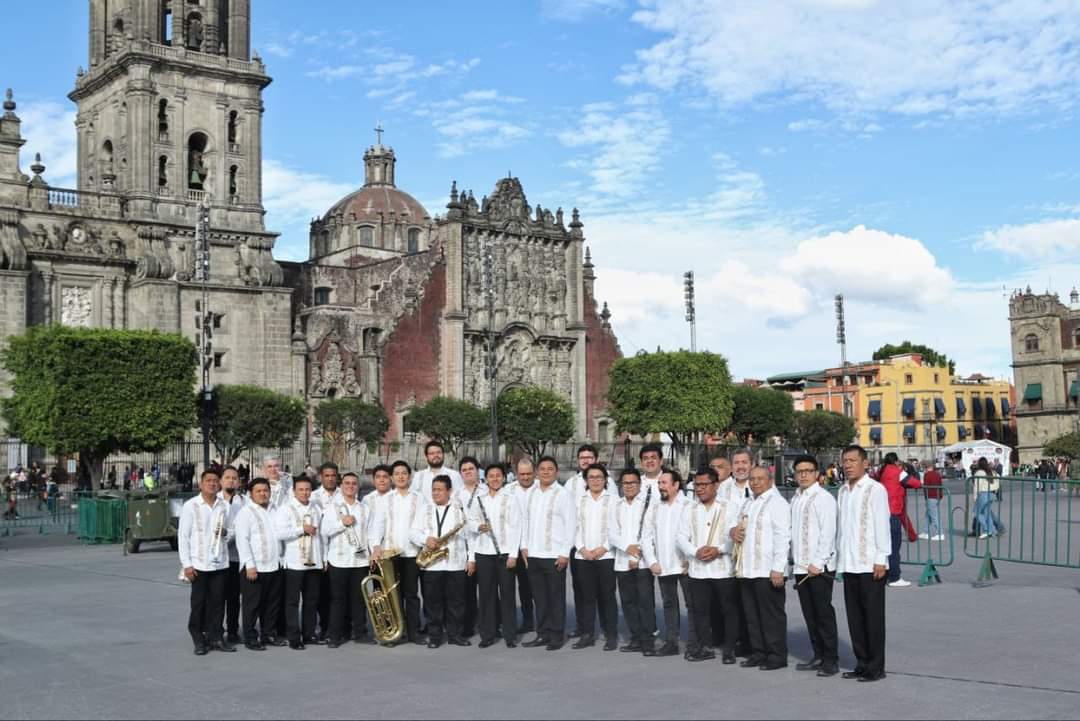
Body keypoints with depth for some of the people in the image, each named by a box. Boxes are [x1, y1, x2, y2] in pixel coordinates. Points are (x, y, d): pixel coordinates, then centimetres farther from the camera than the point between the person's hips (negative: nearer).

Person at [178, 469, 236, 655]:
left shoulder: (223, 506, 7)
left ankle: (216, 637, 15)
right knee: (198, 603, 2)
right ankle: (199, 640, 11)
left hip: (220, 563, 3)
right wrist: (186, 564, -9)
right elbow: (183, 536, -4)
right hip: (199, 563, -3)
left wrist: (226, 532, -7)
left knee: (217, 602, 6)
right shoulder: (190, 506, -3)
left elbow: (230, 531, 18)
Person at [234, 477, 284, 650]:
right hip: (254, 568, -6)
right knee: (253, 605, -1)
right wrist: (250, 565, -17)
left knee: (273, 603, 11)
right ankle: (250, 638, 7)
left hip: (274, 566, 6)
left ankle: (269, 634, 22)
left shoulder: (273, 511, 15)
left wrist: (281, 559, 11)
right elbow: (242, 540, -12)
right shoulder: (245, 512, -6)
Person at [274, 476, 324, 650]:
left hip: (314, 562, 5)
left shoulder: (316, 509, 14)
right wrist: (302, 529, -13)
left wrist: (324, 557, 15)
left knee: (312, 600, 10)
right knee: (293, 601, -2)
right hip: (294, 563, -5)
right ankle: (294, 638, 2)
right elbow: (279, 533, -17)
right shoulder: (285, 509, -3)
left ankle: (309, 634, 19)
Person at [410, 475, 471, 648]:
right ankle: (434, 635, 12)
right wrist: (426, 539, -15)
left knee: (456, 600, 3)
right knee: (433, 601, 4)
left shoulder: (459, 509, 7)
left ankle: (454, 634, 13)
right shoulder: (425, 509, 9)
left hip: (455, 563, -1)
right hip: (431, 564, 1)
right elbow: (413, 533, 4)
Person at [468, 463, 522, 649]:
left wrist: (513, 554, -10)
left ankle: (510, 635, 6)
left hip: (504, 552, -3)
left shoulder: (510, 499, 1)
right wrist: (478, 526, -12)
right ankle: (487, 635, 13)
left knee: (507, 593, 0)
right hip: (483, 552, 3)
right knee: (486, 593, 5)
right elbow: (470, 521, 12)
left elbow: (515, 527, -4)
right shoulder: (479, 499, 10)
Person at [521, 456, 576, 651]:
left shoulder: (564, 493, -4)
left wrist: (565, 553, -12)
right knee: (539, 597, 10)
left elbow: (571, 524, -7)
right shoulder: (531, 493, 13)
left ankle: (557, 636, 9)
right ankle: (543, 634, 18)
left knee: (556, 597, 1)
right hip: (533, 554, 5)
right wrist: (525, 546, 9)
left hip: (554, 555, -5)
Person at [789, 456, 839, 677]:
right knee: (809, 613, 11)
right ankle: (819, 656, 19)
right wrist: (794, 560, 11)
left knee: (823, 612, -4)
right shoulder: (795, 499, 15)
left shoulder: (824, 498, -7)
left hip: (820, 567, -7)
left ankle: (831, 660, 2)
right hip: (801, 566, 7)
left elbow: (828, 533, -13)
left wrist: (817, 563, -16)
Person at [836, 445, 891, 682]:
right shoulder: (843, 491, 12)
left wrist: (880, 560, -12)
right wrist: (838, 556, 12)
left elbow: (882, 525, -9)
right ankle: (862, 663, 18)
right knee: (854, 616, 10)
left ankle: (876, 666, 7)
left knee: (873, 616, 0)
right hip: (848, 563, 6)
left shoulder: (875, 489, -7)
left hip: (870, 564, -6)